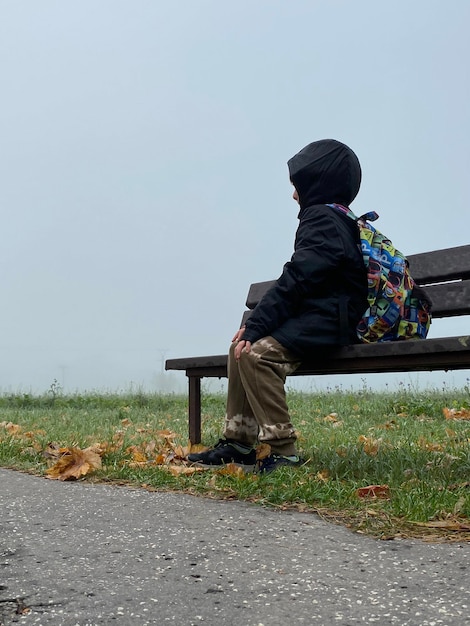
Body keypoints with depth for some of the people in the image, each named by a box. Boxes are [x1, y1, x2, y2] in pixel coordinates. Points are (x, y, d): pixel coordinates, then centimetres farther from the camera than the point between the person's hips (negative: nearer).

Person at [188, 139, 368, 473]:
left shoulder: (323, 218, -11)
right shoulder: (335, 220, 21)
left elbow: (296, 281, -20)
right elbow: (298, 279, 18)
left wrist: (255, 327, -18)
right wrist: (255, 324, 9)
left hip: (325, 322, -11)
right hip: (313, 318, 11)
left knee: (256, 352, -25)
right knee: (241, 348, 8)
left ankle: (283, 451, -22)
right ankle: (239, 442, 9)